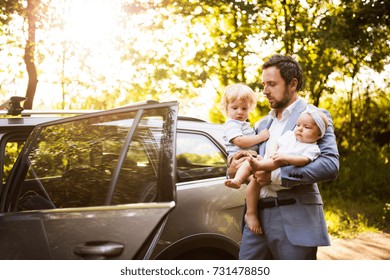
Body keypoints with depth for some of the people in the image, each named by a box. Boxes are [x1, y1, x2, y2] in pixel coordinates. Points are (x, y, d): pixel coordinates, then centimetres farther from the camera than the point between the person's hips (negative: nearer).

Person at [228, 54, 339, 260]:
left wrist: (275, 175, -19)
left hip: (295, 220, -5)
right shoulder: (261, 124, 21)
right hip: (258, 217, 6)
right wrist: (233, 171, -2)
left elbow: (330, 165, -14)